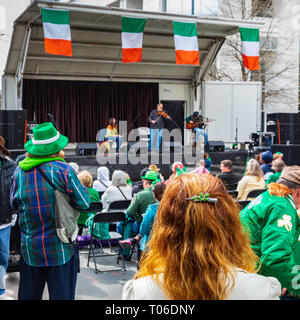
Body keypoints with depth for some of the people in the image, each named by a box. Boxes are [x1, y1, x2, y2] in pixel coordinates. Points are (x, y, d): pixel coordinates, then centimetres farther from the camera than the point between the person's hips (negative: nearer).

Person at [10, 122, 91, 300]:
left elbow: (14, 204, 12)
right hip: (60, 247, -4)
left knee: (28, 295, 15)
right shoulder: (63, 170, -13)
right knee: (61, 294, 5)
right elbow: (84, 203, -9)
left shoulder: (20, 171, -1)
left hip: (30, 248, 4)